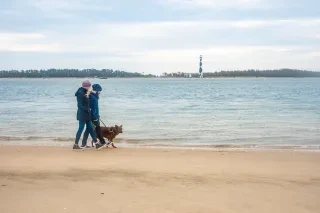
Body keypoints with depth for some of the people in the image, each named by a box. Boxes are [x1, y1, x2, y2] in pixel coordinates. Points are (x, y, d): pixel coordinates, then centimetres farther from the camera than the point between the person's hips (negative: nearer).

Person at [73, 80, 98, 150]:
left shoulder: (84, 92, 10)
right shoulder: (81, 93, -18)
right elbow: (79, 105, -21)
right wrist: (87, 110, -14)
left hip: (86, 114, 9)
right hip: (82, 114, -9)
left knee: (90, 128, 15)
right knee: (81, 129, -4)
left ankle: (96, 142, 23)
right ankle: (75, 145, 2)